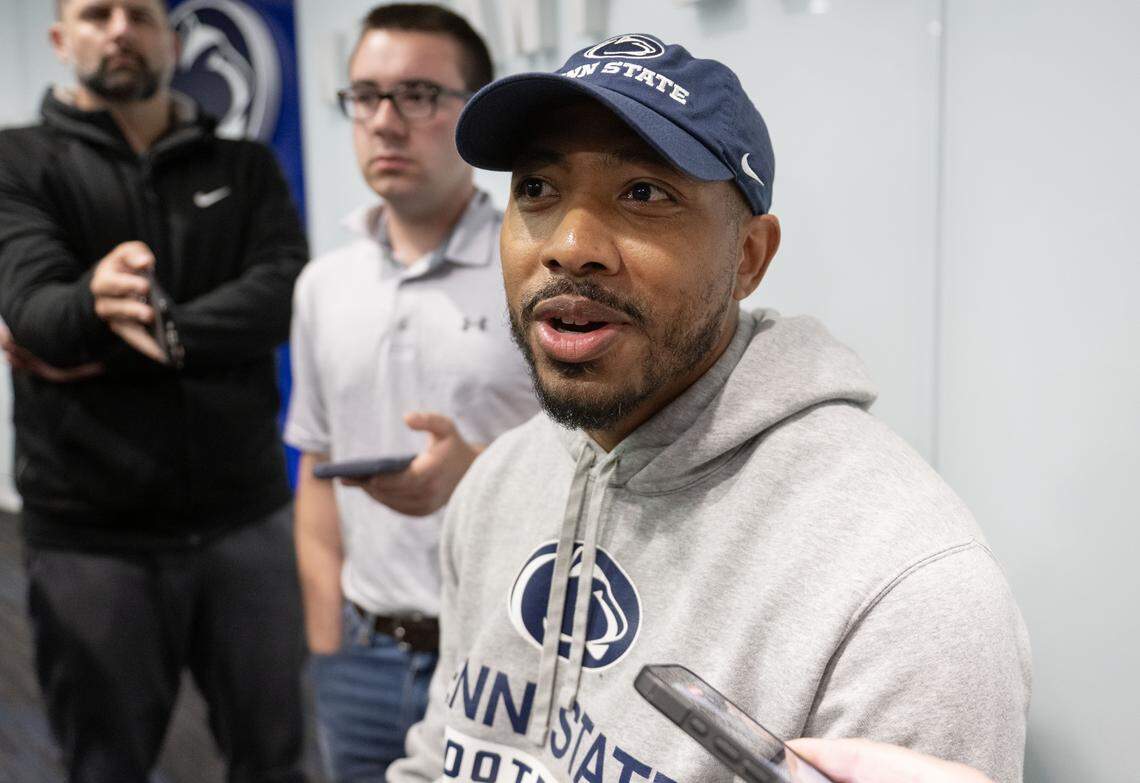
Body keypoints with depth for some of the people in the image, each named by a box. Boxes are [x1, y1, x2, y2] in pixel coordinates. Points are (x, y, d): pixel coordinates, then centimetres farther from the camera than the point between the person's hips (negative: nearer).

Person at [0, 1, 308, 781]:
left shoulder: (245, 166, 7)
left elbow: (284, 293, -10)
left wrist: (138, 341, -17)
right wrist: (94, 305, -39)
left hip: (245, 520, 2)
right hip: (91, 534, -1)